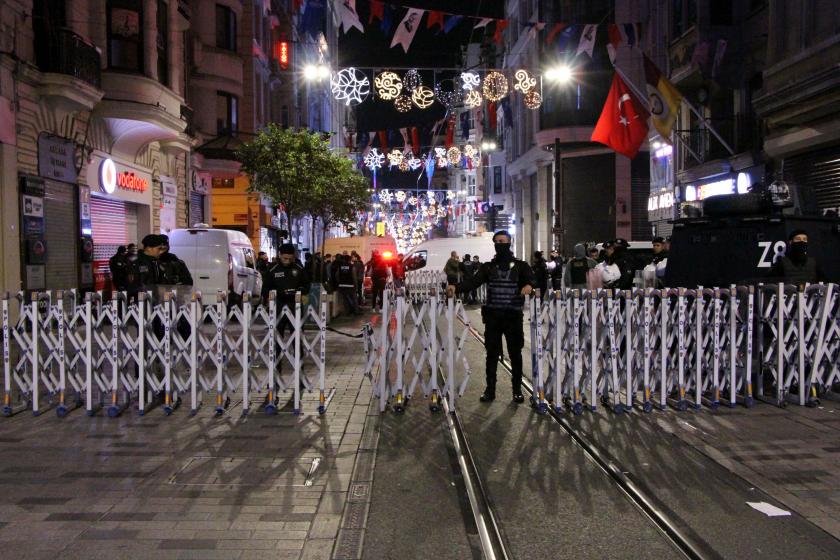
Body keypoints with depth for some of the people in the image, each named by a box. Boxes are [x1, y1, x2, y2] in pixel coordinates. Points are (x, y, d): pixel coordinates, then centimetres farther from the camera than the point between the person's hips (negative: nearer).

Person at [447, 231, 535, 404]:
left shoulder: (520, 265, 6)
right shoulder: (488, 267, 10)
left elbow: (530, 278, -11)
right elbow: (474, 281, -4)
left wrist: (529, 285, -35)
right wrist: (456, 287, -22)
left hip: (513, 316, -1)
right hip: (493, 316, 1)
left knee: (515, 353, 6)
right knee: (492, 353, 5)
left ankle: (517, 389, 18)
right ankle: (490, 389, 14)